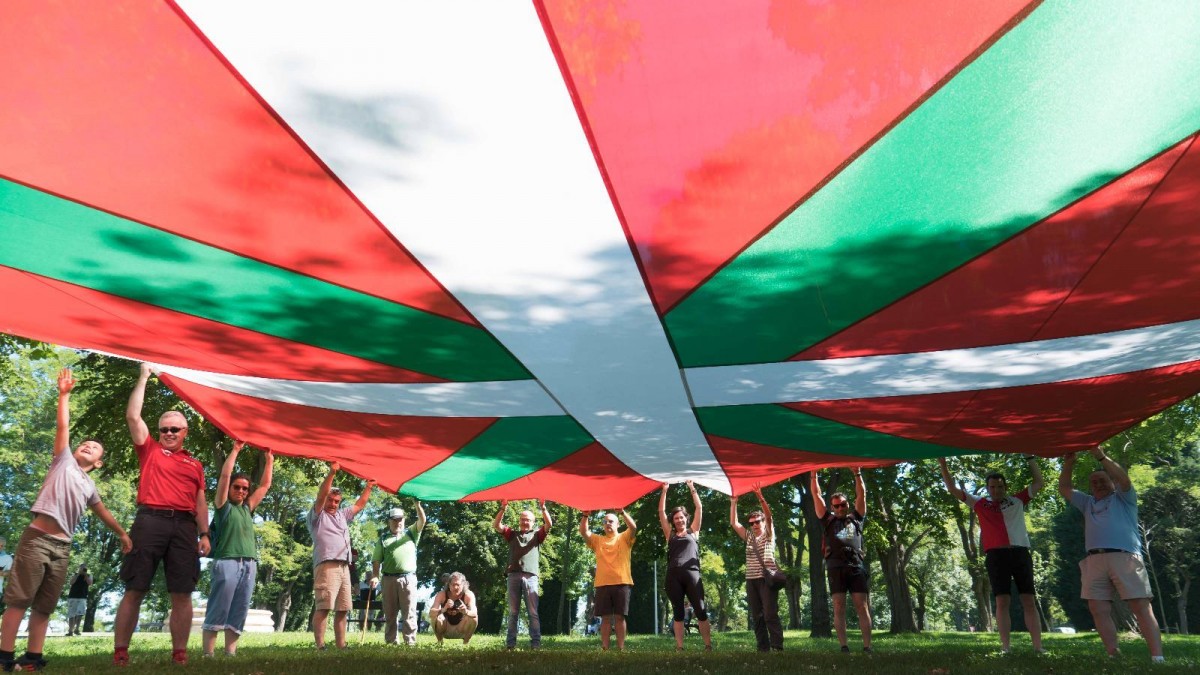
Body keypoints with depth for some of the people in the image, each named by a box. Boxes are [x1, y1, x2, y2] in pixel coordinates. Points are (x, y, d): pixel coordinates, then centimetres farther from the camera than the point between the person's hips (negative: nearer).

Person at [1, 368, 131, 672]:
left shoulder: (89, 485, 21)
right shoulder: (64, 461, 9)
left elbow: (103, 512, 32)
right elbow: (63, 427, 3)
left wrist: (122, 533, 33)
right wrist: (65, 394, 0)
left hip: (62, 546, 6)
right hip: (37, 538, -5)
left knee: (44, 606, 4)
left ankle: (32, 657, 5)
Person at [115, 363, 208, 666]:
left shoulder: (195, 465, 20)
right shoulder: (150, 450, 15)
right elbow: (133, 416, 6)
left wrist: (204, 534, 6)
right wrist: (143, 377, 7)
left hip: (184, 526, 2)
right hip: (151, 520, -2)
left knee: (182, 593, 0)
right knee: (135, 590, -2)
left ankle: (179, 653, 3)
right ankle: (119, 652, 3)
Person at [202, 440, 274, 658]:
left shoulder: (247, 508, 23)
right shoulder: (223, 506, 9)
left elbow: (265, 485, 28)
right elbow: (224, 476, 0)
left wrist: (269, 458, 27)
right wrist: (236, 449, 2)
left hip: (249, 565, 5)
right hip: (227, 562, -5)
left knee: (238, 615, 1)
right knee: (217, 613, -8)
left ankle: (230, 654, 0)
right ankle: (208, 655, -8)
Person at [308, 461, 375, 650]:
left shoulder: (342, 515, 26)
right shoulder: (317, 515, 6)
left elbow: (359, 505, 34)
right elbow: (321, 495, -9)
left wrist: (368, 487, 27)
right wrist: (332, 473, -20)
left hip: (344, 567, 7)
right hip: (326, 565, -7)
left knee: (343, 609, 6)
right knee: (323, 607, -14)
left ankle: (341, 645, 10)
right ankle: (320, 646, -17)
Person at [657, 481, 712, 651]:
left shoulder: (693, 532, 16)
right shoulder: (670, 534, 17)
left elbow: (699, 508, 12)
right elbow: (661, 512, 14)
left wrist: (692, 488, 11)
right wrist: (664, 491, 12)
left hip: (691, 573, -1)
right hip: (673, 575, 1)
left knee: (700, 611, -4)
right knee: (678, 613, 3)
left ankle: (708, 645, -2)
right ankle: (679, 647, 4)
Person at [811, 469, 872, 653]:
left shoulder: (856, 518, 20)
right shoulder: (828, 520, 18)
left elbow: (862, 495, 14)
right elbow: (817, 496, 16)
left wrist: (857, 473, 7)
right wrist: (813, 475, 14)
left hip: (856, 565, 0)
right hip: (836, 566, 0)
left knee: (862, 606, -4)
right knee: (839, 607, -4)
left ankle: (867, 647, -6)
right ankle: (844, 647, -5)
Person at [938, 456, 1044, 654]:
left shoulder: (1017, 501, 17)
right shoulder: (980, 504, 14)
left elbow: (1038, 483, 19)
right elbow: (953, 490, 14)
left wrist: (1030, 458, 16)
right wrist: (943, 466, 7)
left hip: (1020, 553, 1)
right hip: (996, 555, -1)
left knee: (1029, 601, 0)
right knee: (1002, 602, -5)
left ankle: (1038, 647, 0)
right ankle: (1006, 647, -6)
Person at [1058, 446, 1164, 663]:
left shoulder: (1123, 498, 16)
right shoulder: (1088, 503, 29)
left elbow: (1124, 479, -3)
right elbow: (1064, 489, 23)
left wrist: (1101, 456, -11)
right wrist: (1068, 464, 9)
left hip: (1125, 557, -5)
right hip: (1094, 560, 5)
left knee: (1142, 607, -9)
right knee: (1099, 611, -4)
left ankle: (1157, 658, -13)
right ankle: (1114, 656, -2)